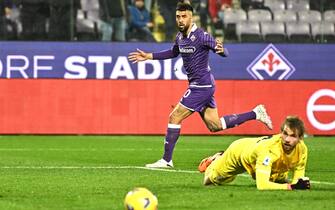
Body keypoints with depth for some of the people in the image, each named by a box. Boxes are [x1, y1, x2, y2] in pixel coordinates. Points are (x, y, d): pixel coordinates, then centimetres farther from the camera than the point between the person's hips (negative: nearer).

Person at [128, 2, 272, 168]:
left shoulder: (201, 36, -18)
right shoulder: (180, 37, 7)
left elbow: (224, 53, -19)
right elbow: (173, 53, 28)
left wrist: (221, 50, -44)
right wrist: (149, 56, 25)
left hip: (202, 86, -9)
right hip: (198, 86, 9)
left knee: (174, 118, -9)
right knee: (214, 126, 13)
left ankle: (166, 160, -3)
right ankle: (255, 113, 21)